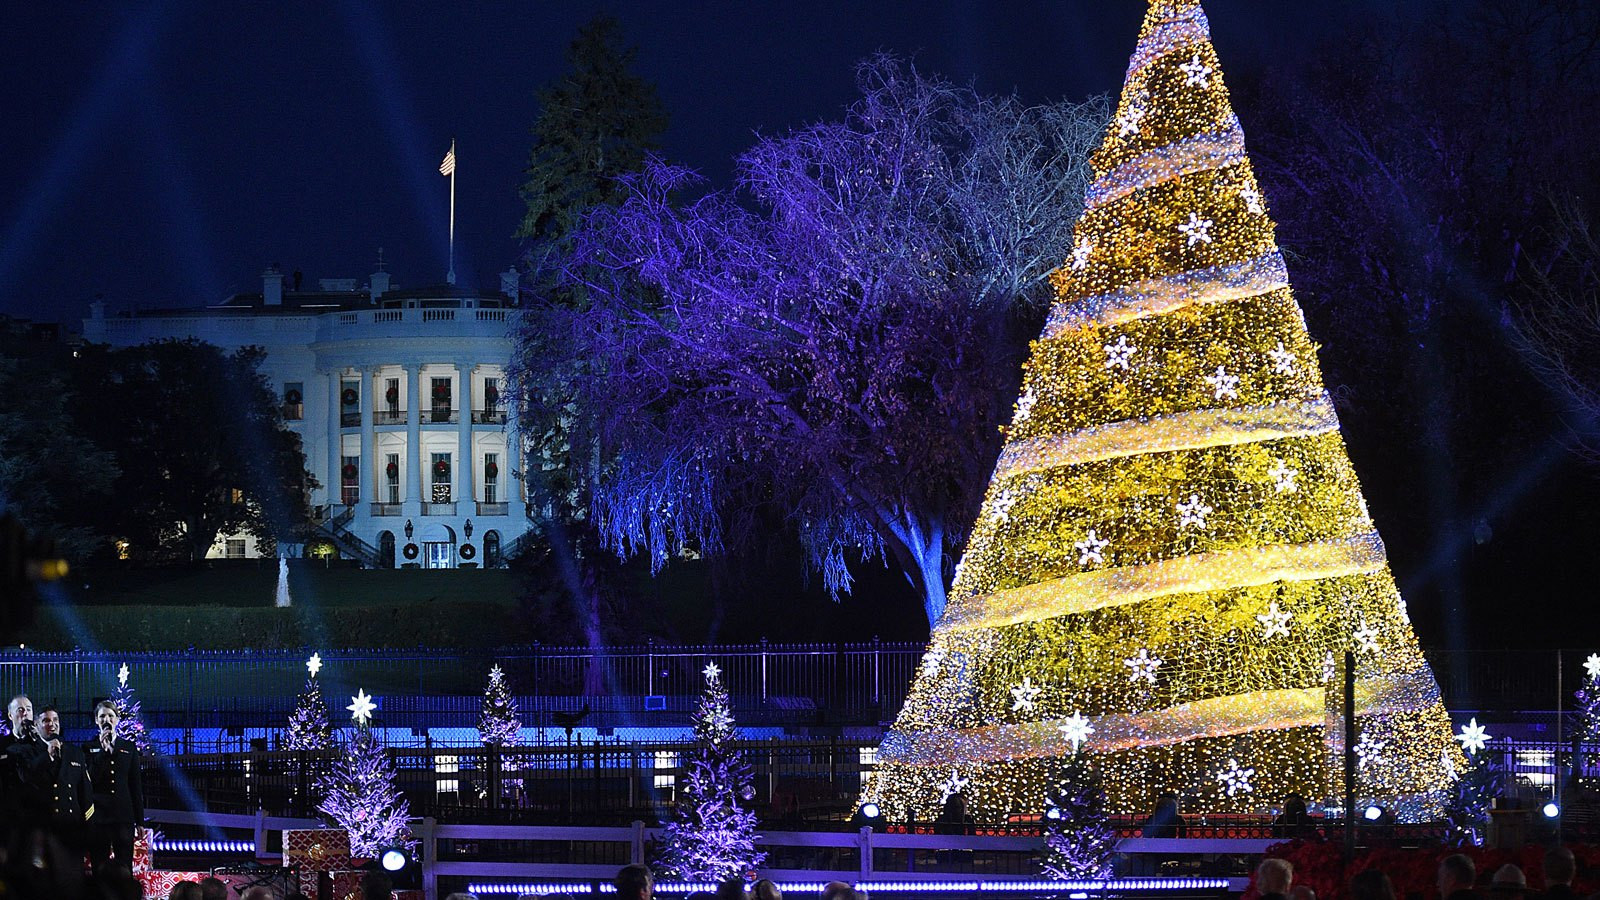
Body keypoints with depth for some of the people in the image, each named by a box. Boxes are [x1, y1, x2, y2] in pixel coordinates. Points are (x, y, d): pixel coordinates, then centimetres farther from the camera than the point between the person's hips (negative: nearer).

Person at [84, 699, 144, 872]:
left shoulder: (129, 747, 11)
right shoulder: (89, 748, 6)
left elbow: (136, 785, 10)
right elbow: (90, 780, -8)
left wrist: (140, 820, 7)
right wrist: (103, 750, -12)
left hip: (123, 817, 1)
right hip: (98, 817, -1)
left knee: (125, 869, -1)